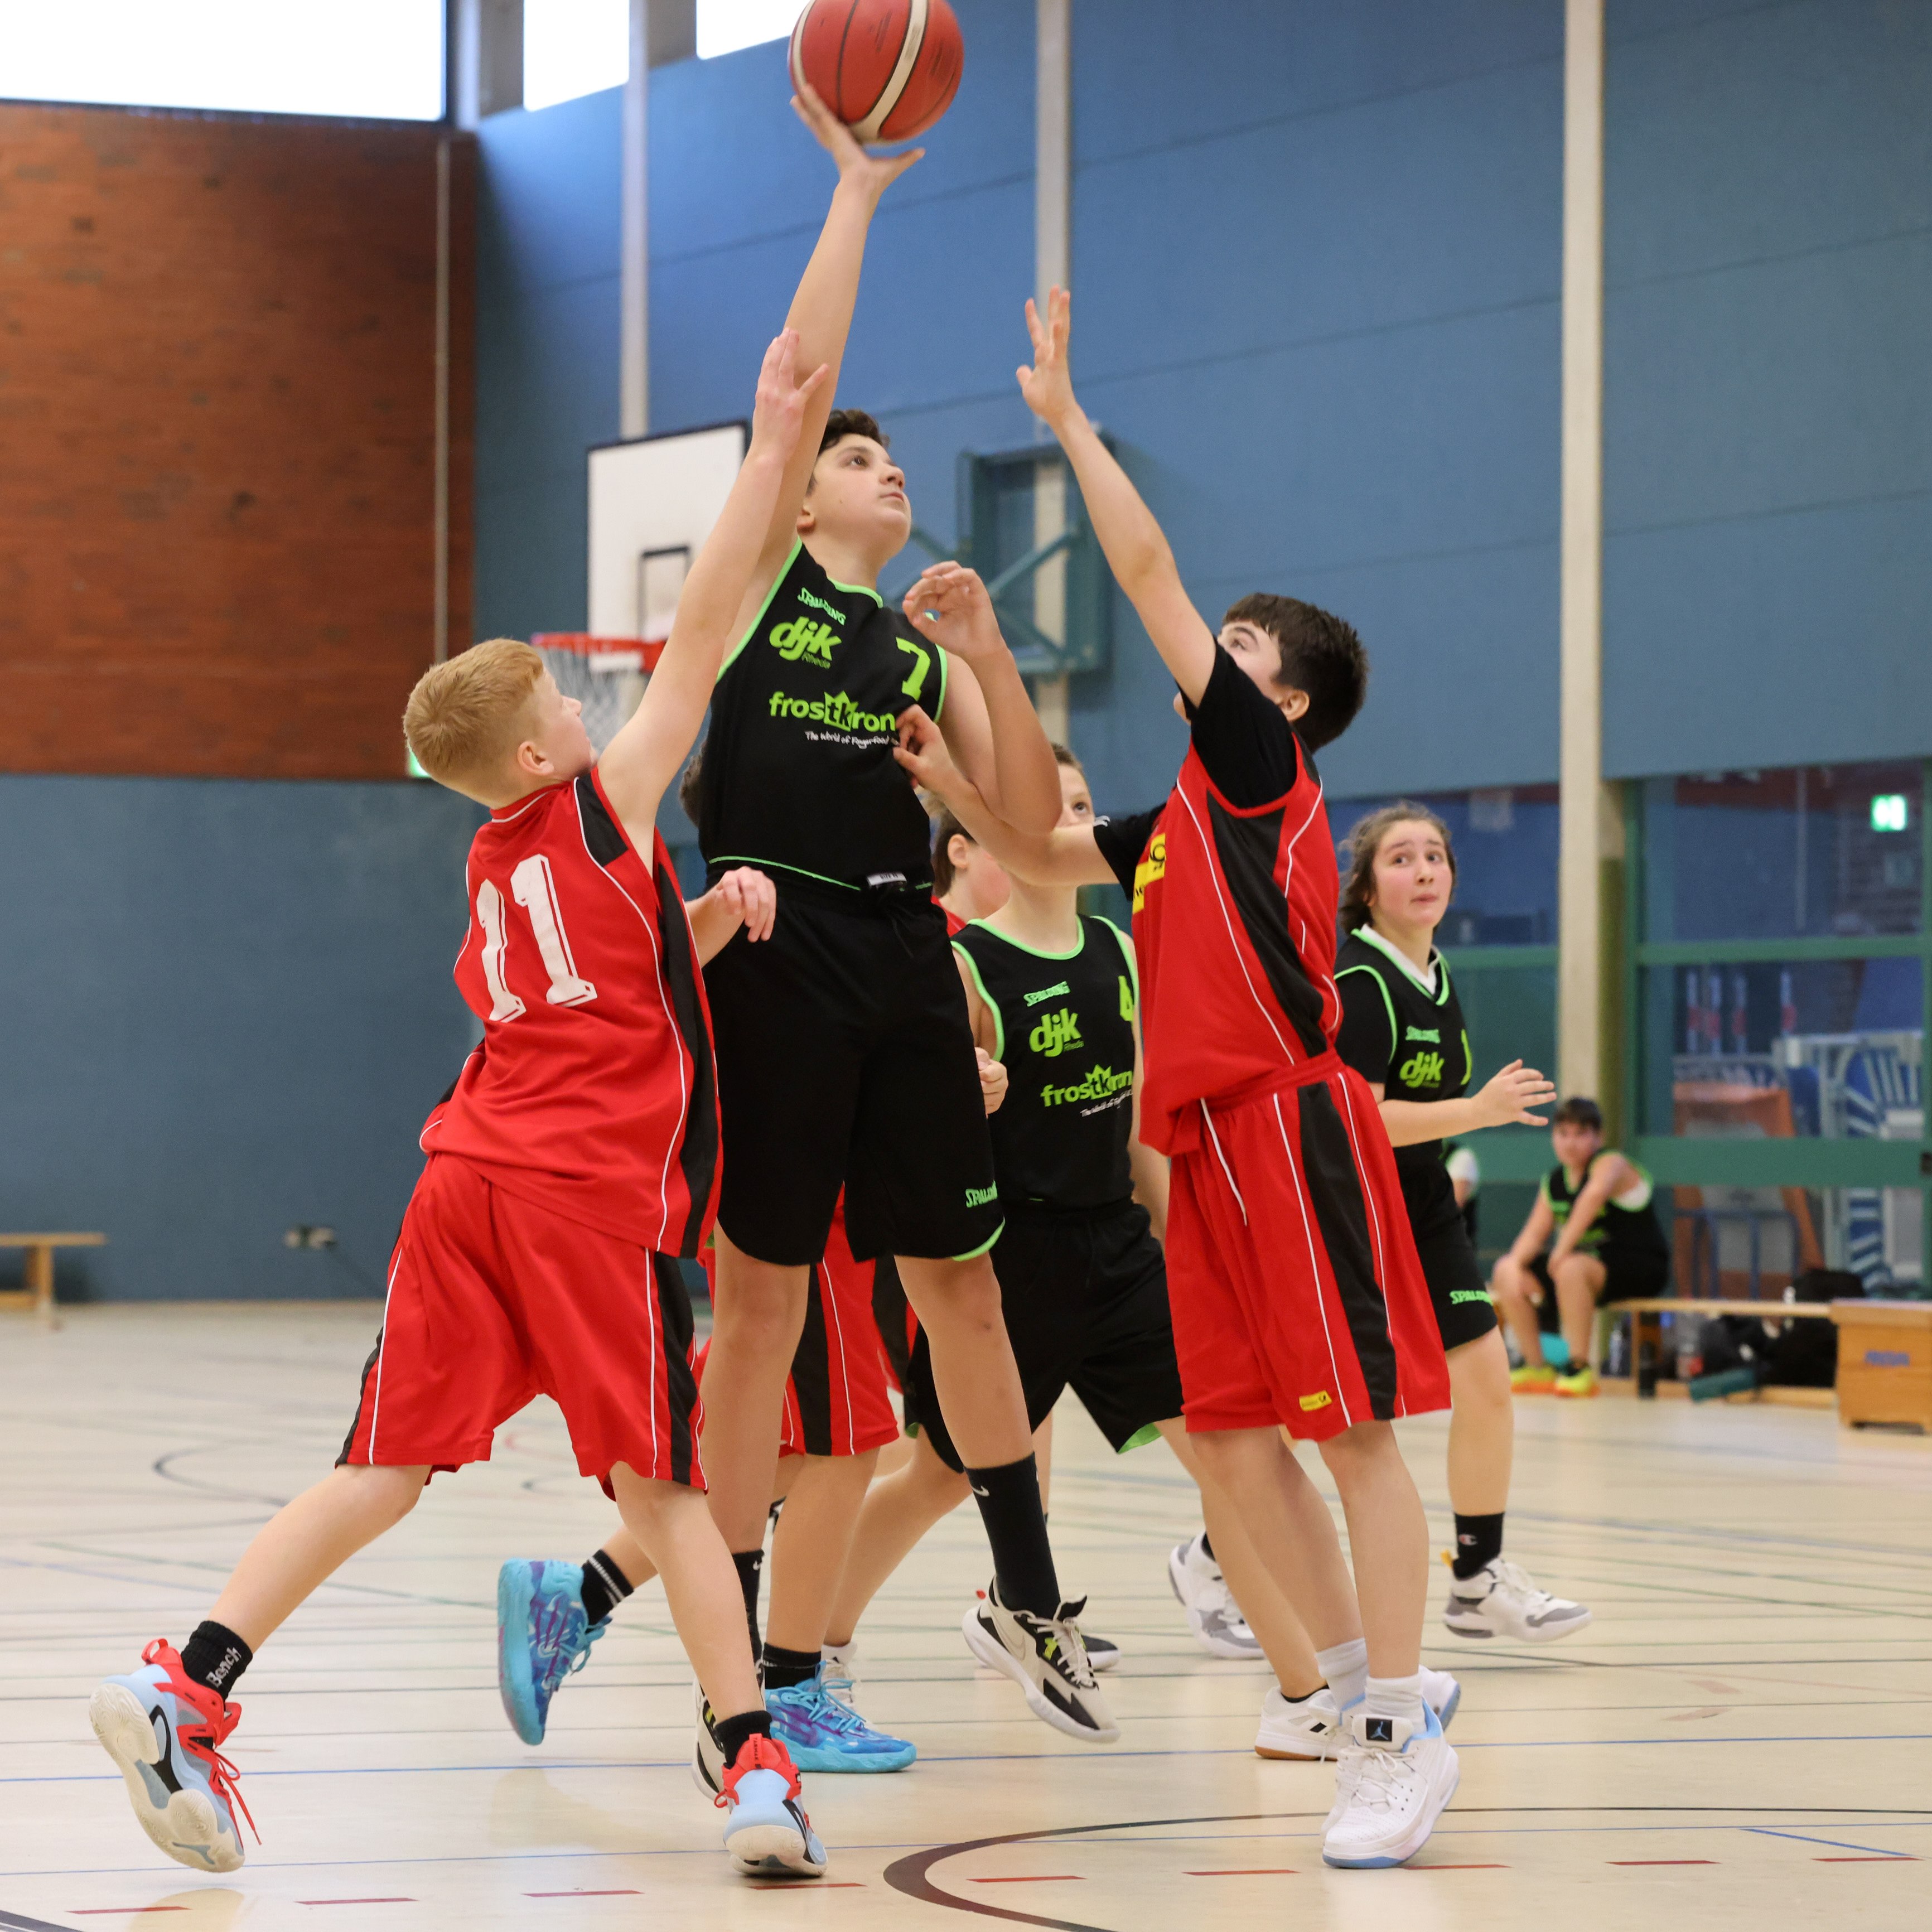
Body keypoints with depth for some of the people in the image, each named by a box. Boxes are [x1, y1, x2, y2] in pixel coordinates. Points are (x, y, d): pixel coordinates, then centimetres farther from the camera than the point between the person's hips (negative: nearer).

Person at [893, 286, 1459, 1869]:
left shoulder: (1263, 764, -2)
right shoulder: (1186, 819, 20)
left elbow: (1148, 570, -6)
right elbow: (1042, 855, 32)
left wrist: (1065, 417, -1)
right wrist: (939, 769, 18)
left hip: (1291, 1125, -9)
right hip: (1210, 1143, 9)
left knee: (1351, 1423, -7)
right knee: (1232, 1430, 7)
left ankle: (1402, 1733, -6)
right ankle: (1366, 1690, 15)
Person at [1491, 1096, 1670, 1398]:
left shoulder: (1611, 1163, -14)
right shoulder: (1554, 1182, 9)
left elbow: (1595, 1194, -37)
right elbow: (1534, 1233, 5)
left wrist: (1563, 1249, -38)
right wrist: (1515, 1264, -15)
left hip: (1642, 1267, -8)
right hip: (1593, 1262, 8)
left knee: (1571, 1269, -37)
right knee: (1505, 1272, 1)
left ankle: (1580, 1369, -29)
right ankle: (1536, 1368, 3)